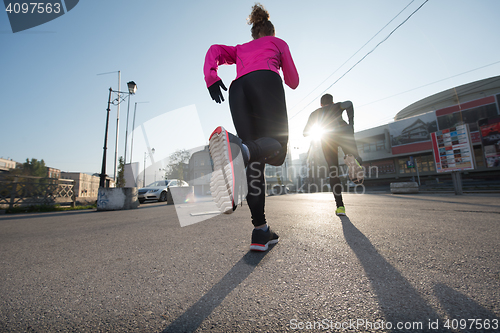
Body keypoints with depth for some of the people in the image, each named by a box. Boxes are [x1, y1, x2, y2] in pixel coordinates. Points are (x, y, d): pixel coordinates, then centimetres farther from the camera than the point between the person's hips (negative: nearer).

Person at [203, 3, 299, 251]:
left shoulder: (240, 48, 40)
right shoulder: (278, 42, 33)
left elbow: (214, 50, 22)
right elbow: (293, 82, 29)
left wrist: (211, 77, 6)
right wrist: (285, 77, 51)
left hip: (237, 88, 3)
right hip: (266, 80, -3)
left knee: (255, 160, -6)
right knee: (277, 148, -13)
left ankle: (260, 231, -13)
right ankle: (238, 149, -47)